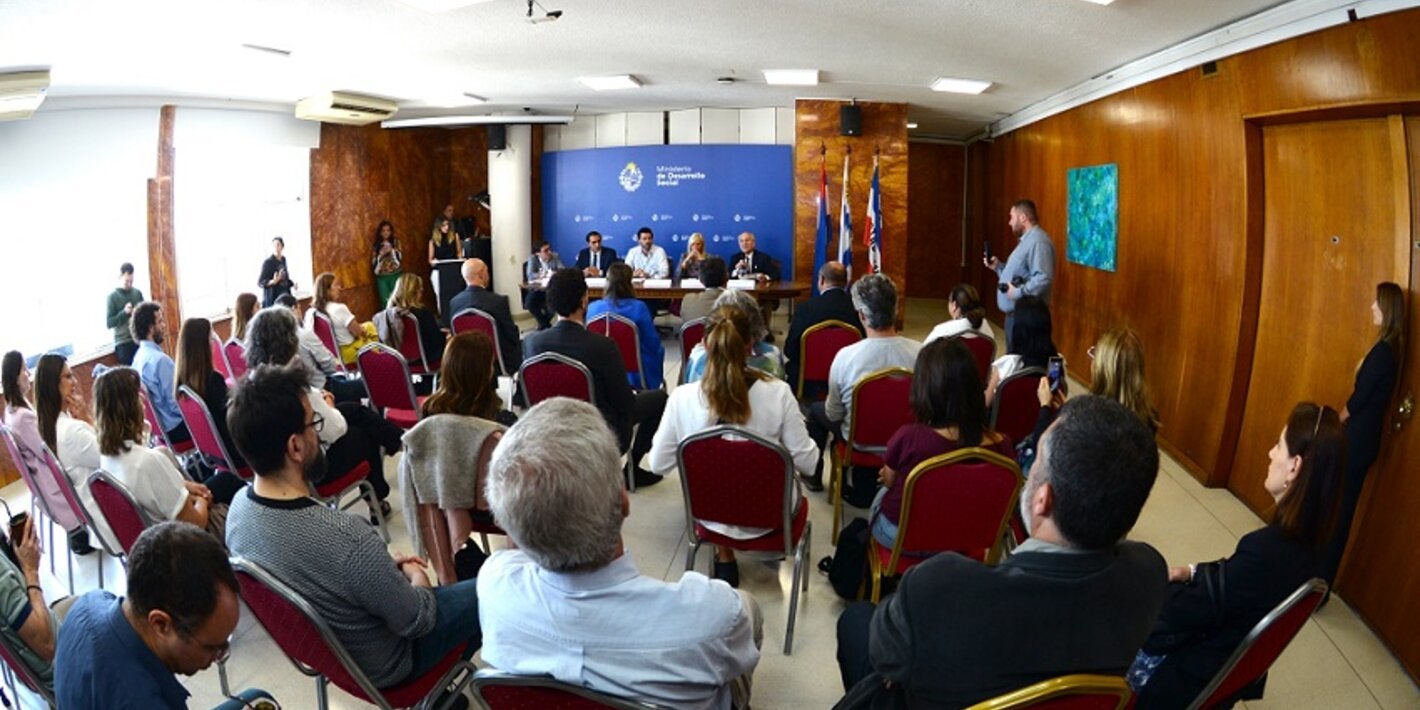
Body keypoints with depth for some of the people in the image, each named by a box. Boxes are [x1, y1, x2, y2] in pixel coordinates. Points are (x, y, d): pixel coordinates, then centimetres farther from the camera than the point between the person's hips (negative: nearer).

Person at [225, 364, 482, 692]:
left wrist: (384, 567, 3)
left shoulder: (239, 505, -17)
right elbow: (417, 621, -24)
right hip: (377, 665, -7)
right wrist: (415, 576, -4)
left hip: (318, 648, 7)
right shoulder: (347, 537, -41)